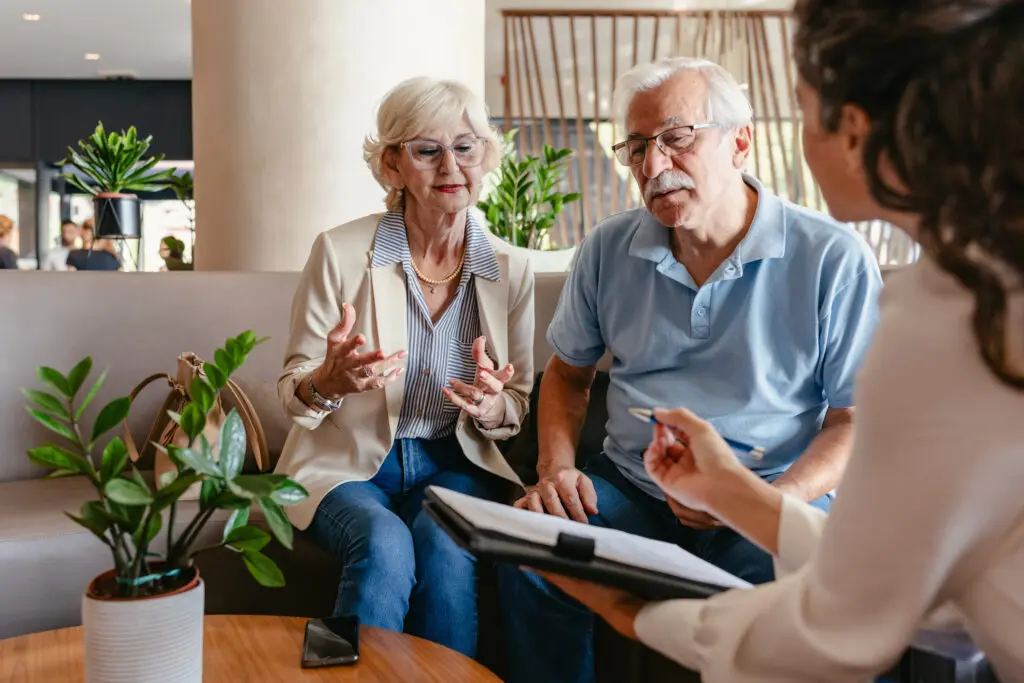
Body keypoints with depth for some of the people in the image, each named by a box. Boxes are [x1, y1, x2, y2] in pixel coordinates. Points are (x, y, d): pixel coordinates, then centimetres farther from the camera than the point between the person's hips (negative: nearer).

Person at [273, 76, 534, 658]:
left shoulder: (511, 269, 0)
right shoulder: (341, 251, -8)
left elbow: (516, 408, 6)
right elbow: (293, 390, -3)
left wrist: (491, 407, -19)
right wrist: (329, 382, -27)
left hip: (455, 463, 2)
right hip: (349, 463, -1)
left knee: (447, 547, -29)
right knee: (385, 544, -31)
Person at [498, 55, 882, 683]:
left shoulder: (833, 259, -5)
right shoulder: (609, 250, 6)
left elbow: (856, 418, -3)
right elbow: (568, 373, 17)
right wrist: (557, 468, -2)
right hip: (629, 491, 3)